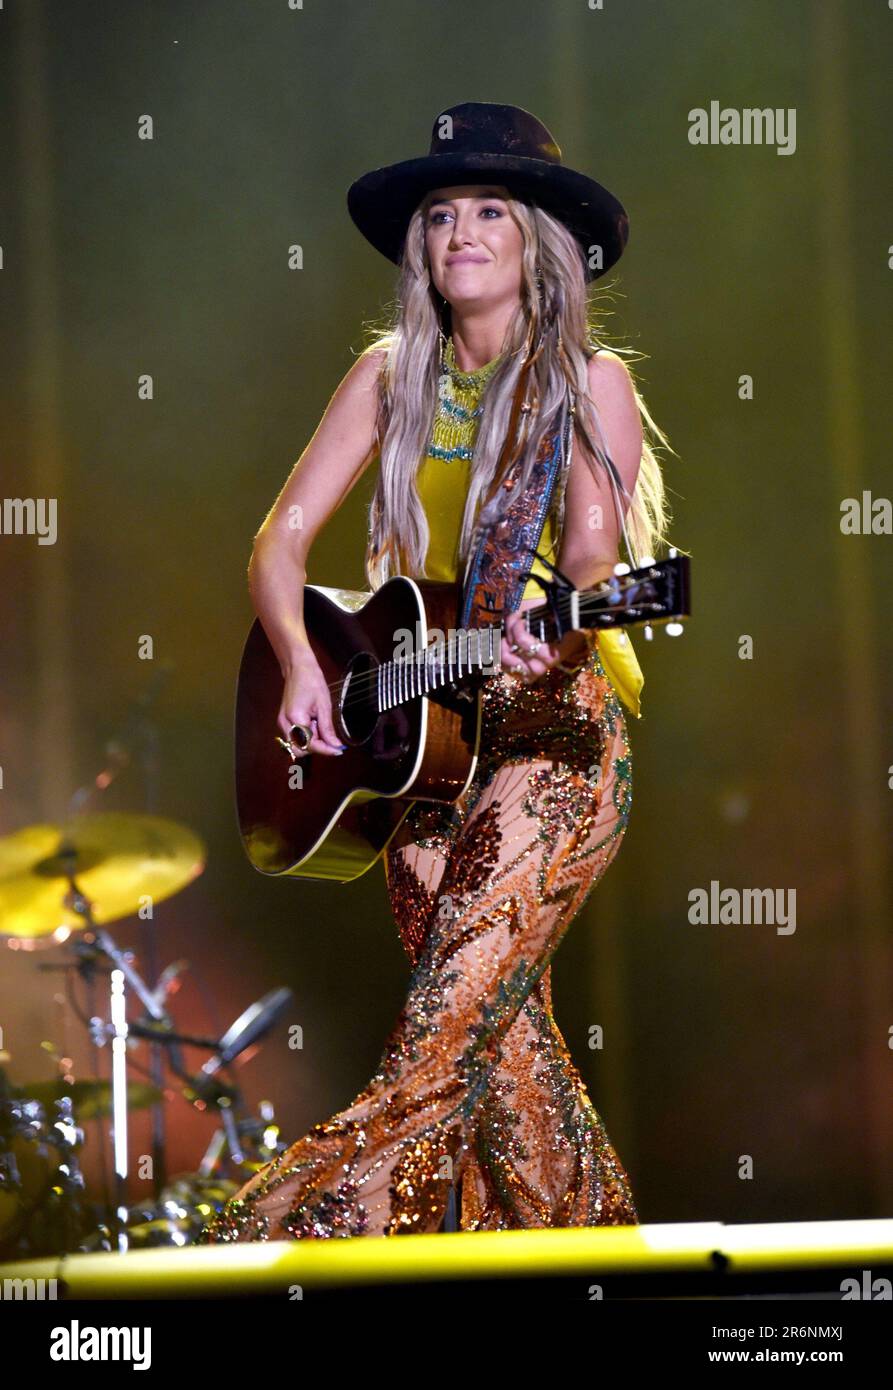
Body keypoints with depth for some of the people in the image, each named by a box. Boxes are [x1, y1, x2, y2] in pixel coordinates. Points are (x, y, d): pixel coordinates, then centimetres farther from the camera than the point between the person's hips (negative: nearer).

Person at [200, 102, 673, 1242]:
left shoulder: (589, 384, -3)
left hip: (558, 731, -5)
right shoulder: (391, 376, 8)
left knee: (444, 1024, -17)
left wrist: (556, 632, -35)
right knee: (501, 1033, 1)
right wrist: (298, 663, -11)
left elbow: (592, 561, -12)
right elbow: (282, 537, 7)